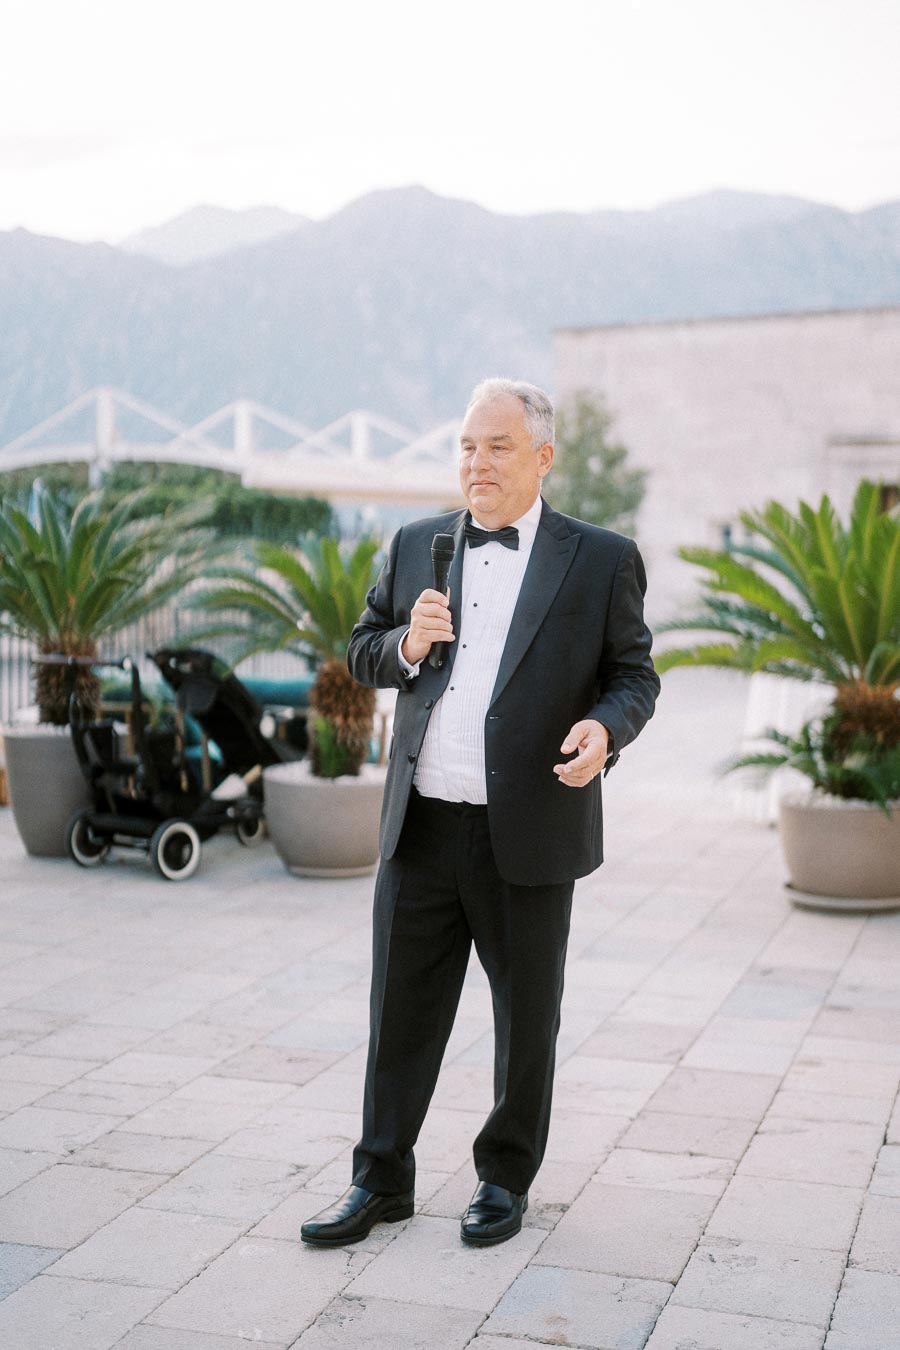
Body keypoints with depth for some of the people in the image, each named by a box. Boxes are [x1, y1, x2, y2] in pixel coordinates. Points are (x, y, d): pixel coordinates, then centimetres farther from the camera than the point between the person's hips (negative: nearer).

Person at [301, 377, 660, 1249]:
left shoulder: (601, 560, 0)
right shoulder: (415, 546, 10)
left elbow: (634, 675, 2)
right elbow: (361, 654, 15)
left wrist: (604, 729, -19)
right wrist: (405, 645, -8)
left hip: (527, 833, -2)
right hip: (420, 827, 3)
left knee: (525, 1017, 11)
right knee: (402, 1011, 10)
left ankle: (506, 1178, 30)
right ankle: (382, 1181, 25)